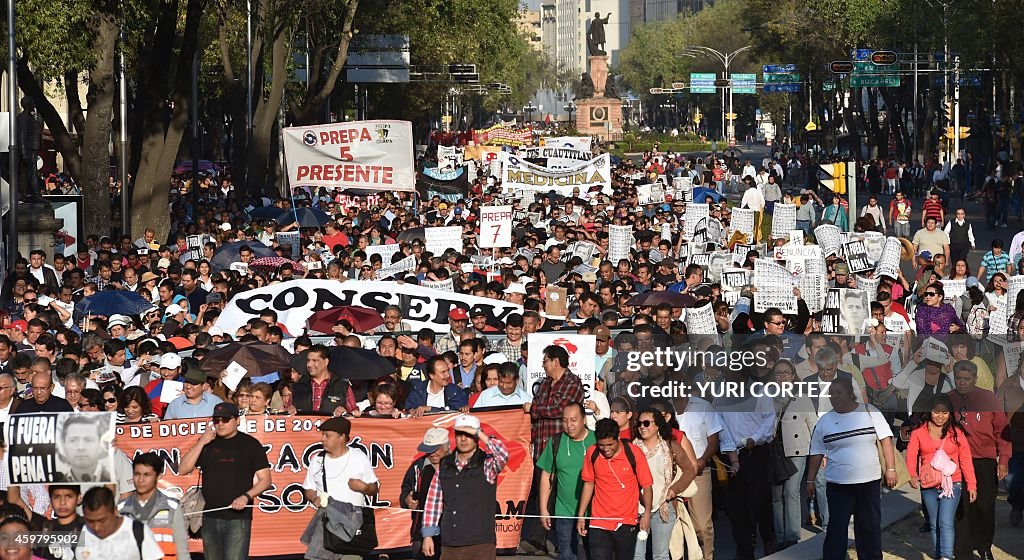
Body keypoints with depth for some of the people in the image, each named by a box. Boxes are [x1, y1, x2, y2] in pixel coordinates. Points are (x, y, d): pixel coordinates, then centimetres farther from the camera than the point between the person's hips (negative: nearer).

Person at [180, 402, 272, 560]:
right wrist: (201, 443, -6)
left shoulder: (250, 444, 1)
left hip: (237, 518, -5)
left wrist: (246, 497, -17)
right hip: (210, 518, 5)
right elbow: (183, 470, 2)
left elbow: (265, 480, 0)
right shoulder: (207, 444, 12)